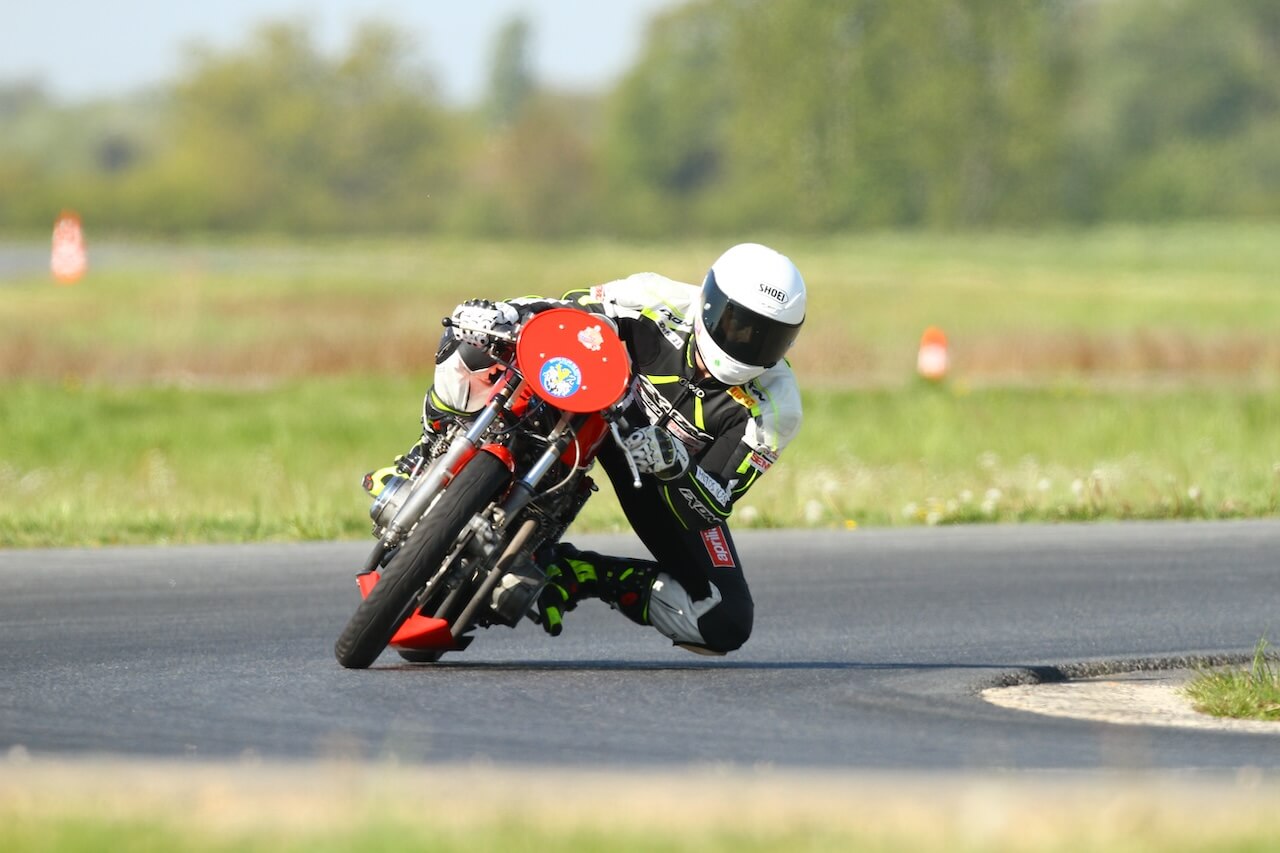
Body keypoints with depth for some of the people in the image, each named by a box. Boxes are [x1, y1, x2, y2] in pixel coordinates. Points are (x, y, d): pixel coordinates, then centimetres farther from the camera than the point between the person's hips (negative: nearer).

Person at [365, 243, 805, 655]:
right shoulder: (665, 304, -25)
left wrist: (673, 466, -50)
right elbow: (567, 310, -13)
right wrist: (497, 314, -31)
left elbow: (711, 508, -29)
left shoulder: (773, 409, -28)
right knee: (476, 351, -28)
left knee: (728, 625, -18)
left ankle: (579, 572, -3)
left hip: (674, 481, 1)